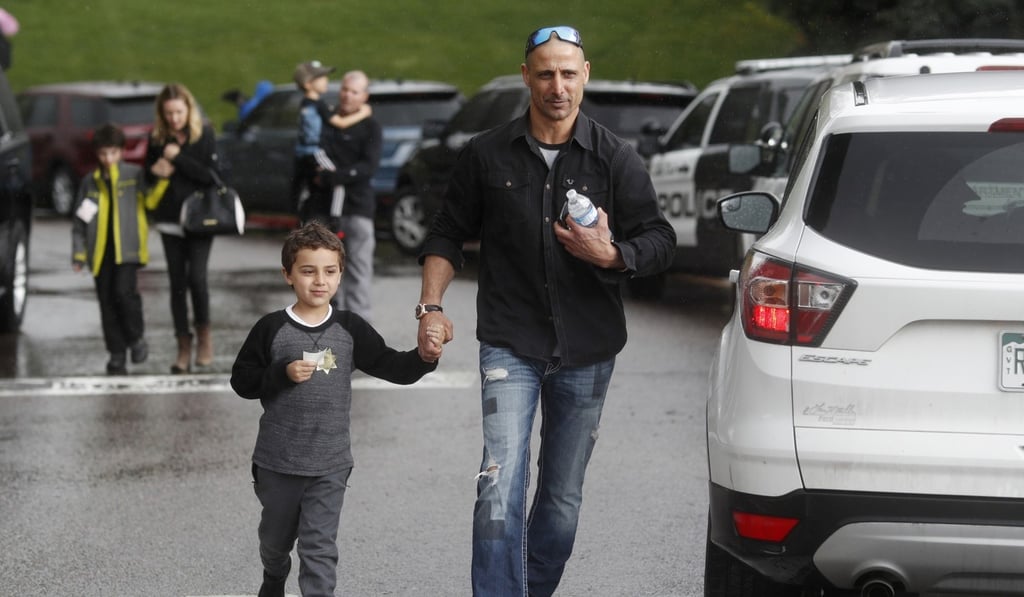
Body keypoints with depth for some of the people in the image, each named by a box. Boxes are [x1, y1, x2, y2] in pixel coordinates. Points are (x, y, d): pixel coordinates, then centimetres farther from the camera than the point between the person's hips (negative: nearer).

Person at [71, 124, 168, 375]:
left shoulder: (135, 175, 3)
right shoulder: (90, 182, 11)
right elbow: (79, 220, 13)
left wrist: (161, 178, -23)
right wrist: (79, 254, 8)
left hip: (127, 248, -3)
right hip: (100, 251, 3)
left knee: (124, 292, -19)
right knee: (107, 303, 4)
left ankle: (136, 337, 5)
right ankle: (116, 354, 12)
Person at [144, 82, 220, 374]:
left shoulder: (204, 135, -4)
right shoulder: (157, 138, 3)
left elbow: (211, 175, -12)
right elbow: (148, 174, 12)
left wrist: (178, 159, -17)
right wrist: (155, 171, -11)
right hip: (170, 219, 3)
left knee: (196, 277, -14)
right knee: (177, 282, 5)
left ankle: (204, 332, 11)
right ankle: (184, 347, 11)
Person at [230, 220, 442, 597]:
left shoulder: (350, 329, -5)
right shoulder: (271, 329, -9)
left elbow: (392, 367, -4)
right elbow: (242, 380, -5)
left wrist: (424, 357, -23)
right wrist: (283, 374, -21)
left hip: (329, 465, -1)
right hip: (277, 461, 1)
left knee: (320, 548, -4)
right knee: (276, 538, 23)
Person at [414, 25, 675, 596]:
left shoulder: (617, 159, 1)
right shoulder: (487, 155, 3)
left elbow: (660, 242, 1)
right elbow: (447, 236, 12)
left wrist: (611, 255, -19)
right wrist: (431, 306, -1)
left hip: (587, 354, 1)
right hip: (510, 347, -1)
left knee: (563, 500, 10)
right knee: (501, 489, -16)